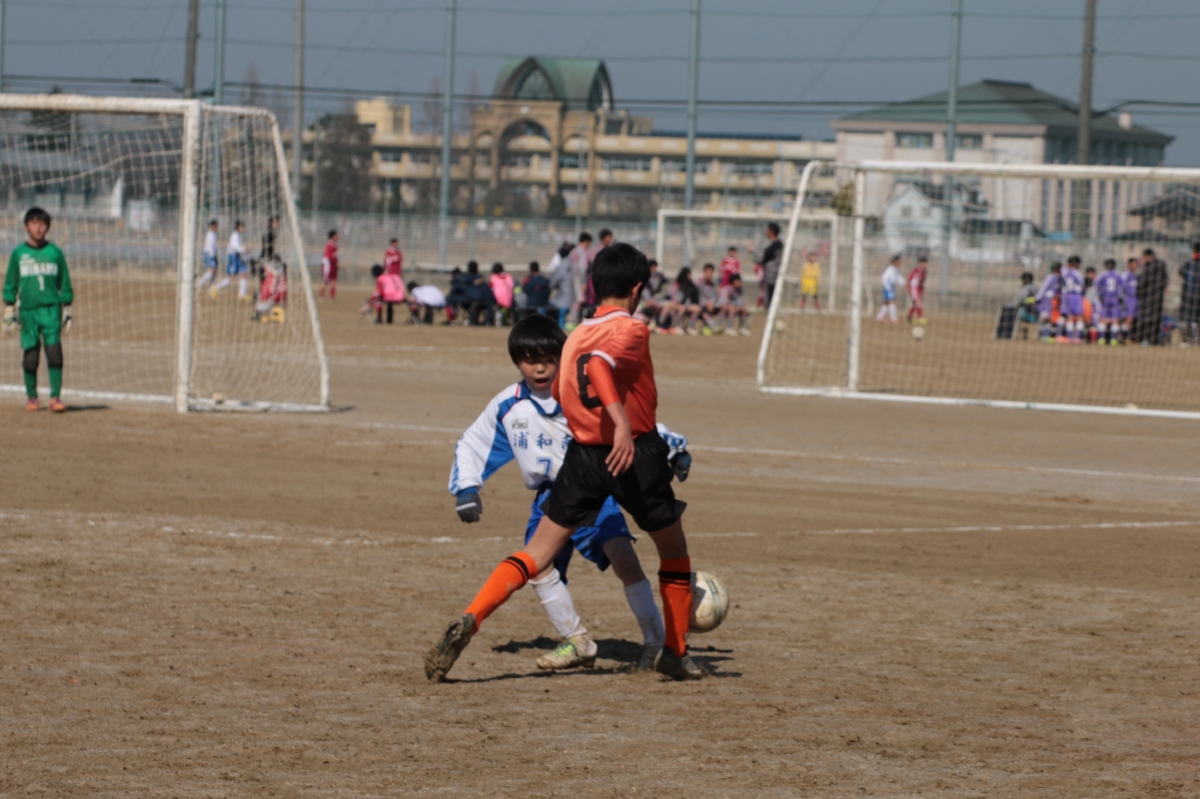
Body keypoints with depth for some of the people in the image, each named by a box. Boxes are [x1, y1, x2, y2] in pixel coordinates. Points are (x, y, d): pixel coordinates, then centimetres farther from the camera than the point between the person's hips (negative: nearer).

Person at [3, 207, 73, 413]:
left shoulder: (55, 252, 5)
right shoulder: (18, 253, 5)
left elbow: (65, 285, 11)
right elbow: (10, 284, 11)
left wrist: (67, 311, 9)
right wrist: (9, 311, 6)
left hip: (52, 310, -1)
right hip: (28, 310, 1)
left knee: (54, 351, -11)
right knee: (30, 355, 1)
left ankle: (56, 397, -9)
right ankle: (31, 396, 14)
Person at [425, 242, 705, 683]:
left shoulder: (576, 335, 12)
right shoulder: (631, 330, -8)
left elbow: (559, 394, 20)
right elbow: (597, 364, -28)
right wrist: (622, 423, -39)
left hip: (583, 457, 5)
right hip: (634, 456, -5)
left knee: (536, 554, 2)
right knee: (674, 549, 19)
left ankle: (469, 621, -20)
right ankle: (676, 653, 23)